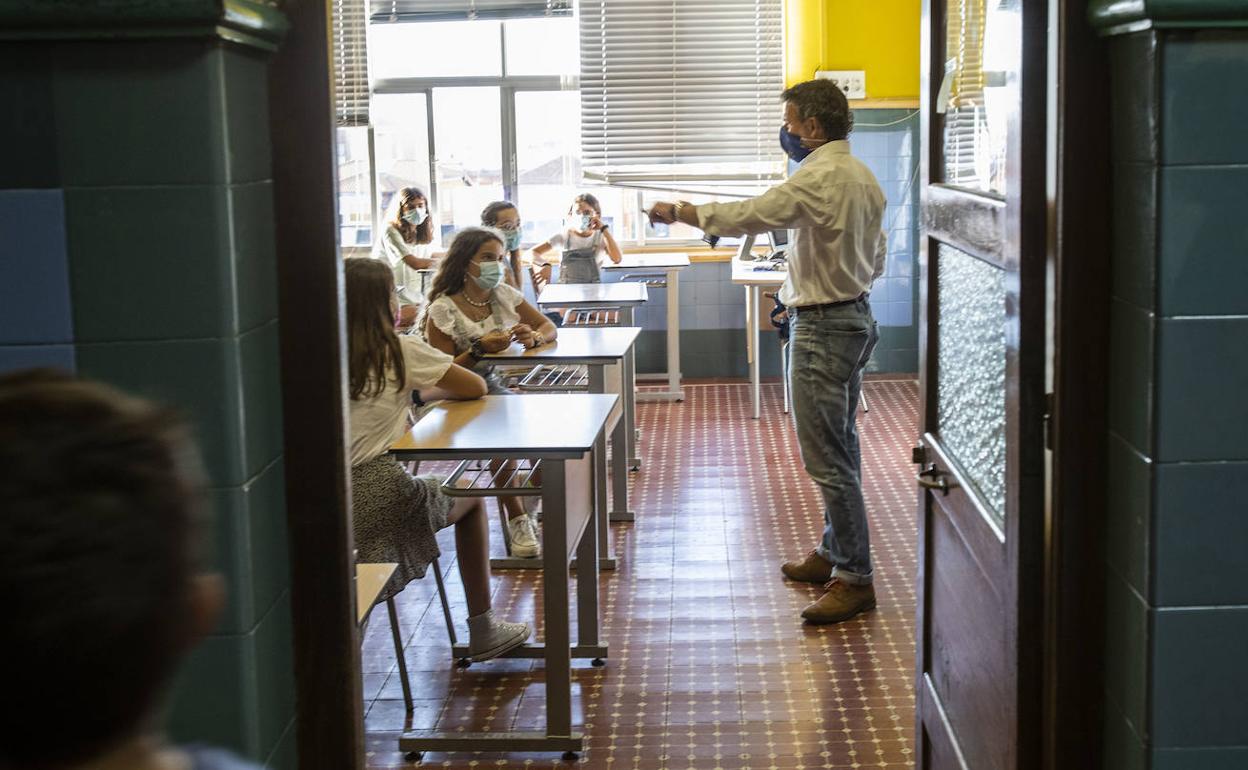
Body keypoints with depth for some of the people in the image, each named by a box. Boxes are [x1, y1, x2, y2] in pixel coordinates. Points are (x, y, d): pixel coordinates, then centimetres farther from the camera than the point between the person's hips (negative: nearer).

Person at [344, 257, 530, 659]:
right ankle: (482, 629, 28)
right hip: (378, 494, -4)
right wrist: (424, 394, 21)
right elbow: (476, 387, 6)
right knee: (471, 499, 22)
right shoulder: (401, 350, -4)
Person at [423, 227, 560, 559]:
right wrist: (479, 349, -26)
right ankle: (517, 520, -21)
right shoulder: (443, 310, -9)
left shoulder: (504, 295, 7)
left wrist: (533, 336, -14)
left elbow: (550, 327, 10)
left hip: (493, 386, 5)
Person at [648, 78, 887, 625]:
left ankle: (854, 578, -3)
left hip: (822, 327, -10)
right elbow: (876, 260, 17)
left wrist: (680, 211, -8)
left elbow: (747, 216, -21)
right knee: (839, 447, 17)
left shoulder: (818, 177, -19)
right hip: (854, 315, 10)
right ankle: (833, 554, 28)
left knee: (827, 457, -7)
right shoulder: (863, 177, 11)